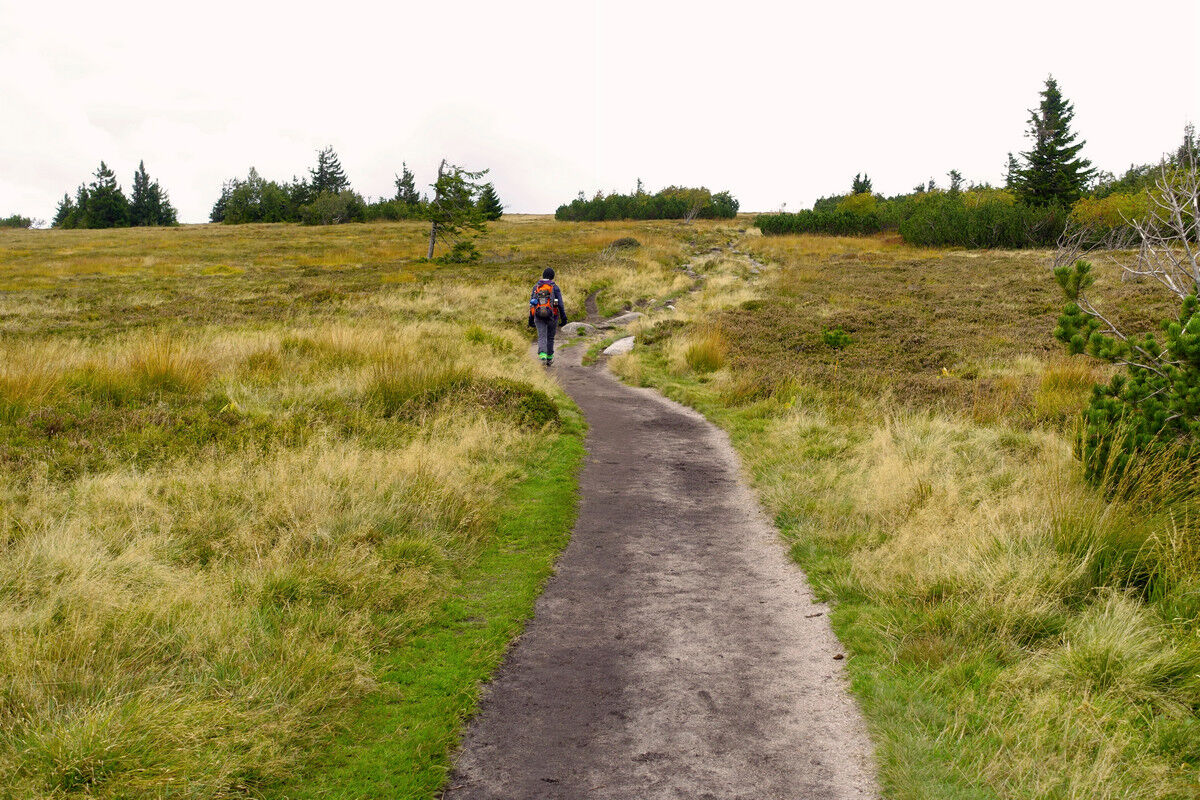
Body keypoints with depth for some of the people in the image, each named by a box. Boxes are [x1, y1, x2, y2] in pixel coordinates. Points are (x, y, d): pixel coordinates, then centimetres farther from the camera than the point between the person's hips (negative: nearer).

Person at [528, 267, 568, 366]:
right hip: (552, 315, -1)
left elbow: (532, 303, 7)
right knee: (550, 337, 14)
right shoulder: (555, 287, -1)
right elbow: (560, 303, -5)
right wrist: (563, 317, -1)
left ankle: (542, 355, -28)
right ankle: (549, 358, 22)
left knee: (541, 337, -4)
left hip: (539, 316, 1)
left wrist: (531, 318, 11)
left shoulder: (536, 286, 7)